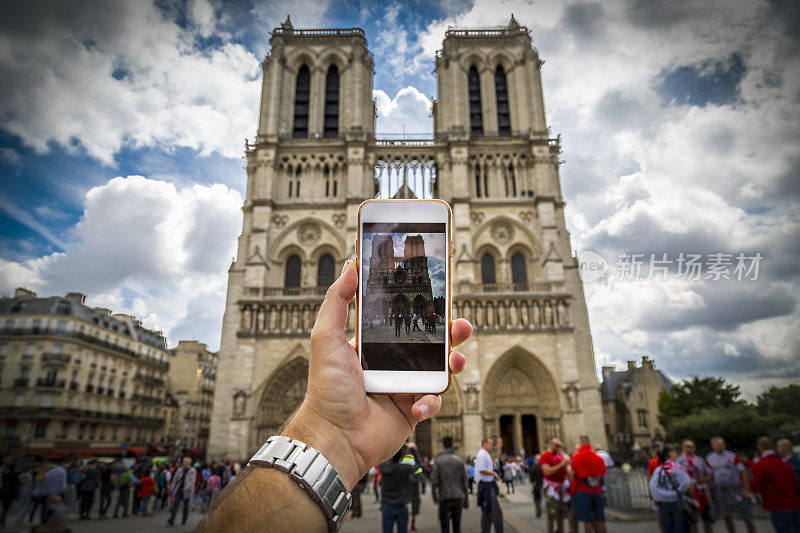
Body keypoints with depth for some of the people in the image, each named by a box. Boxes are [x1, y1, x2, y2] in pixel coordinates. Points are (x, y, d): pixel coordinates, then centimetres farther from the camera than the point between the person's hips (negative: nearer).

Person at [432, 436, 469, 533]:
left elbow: (434, 481, -9)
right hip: (458, 498, 3)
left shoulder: (438, 461, -5)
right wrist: (466, 501, 11)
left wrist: (435, 497, 5)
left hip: (444, 498, -3)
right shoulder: (460, 460, 2)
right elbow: (464, 482, 4)